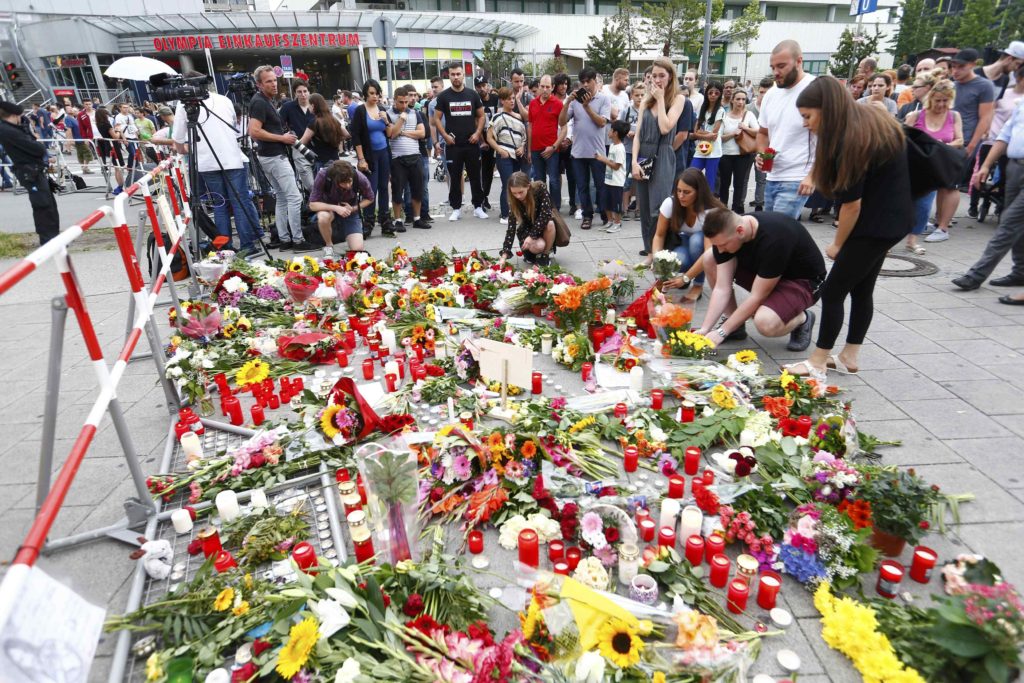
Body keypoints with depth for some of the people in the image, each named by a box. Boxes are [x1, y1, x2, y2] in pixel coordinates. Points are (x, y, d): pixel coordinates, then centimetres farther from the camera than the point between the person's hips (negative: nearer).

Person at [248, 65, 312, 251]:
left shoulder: (267, 101, 15)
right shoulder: (259, 103, -14)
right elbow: (254, 131, -23)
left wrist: (284, 137, 11)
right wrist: (282, 138, -17)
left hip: (271, 156, 10)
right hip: (274, 156, -10)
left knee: (282, 198, 13)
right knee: (294, 197, -10)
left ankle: (284, 239, 16)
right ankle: (297, 241, -8)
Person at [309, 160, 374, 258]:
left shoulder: (360, 178, -26)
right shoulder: (323, 176, -30)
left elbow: (369, 198, -6)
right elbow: (312, 204, -24)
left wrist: (353, 208, -22)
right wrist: (335, 208, -38)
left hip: (350, 211, 1)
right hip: (329, 208, -1)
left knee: (357, 249, -16)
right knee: (323, 217, -39)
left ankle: (349, 238, 24)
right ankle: (329, 246, -8)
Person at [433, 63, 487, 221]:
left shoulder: (472, 94, 6)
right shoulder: (443, 96, 3)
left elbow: (481, 116, 10)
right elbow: (437, 118, 3)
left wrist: (478, 133, -5)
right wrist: (445, 136, -9)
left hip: (472, 143, 1)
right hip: (453, 145, -1)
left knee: (475, 176, 5)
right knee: (454, 177, 4)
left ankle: (478, 207, 15)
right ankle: (456, 208, 12)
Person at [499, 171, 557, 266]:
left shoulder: (541, 188, -26)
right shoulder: (513, 201, -22)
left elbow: (545, 214, -31)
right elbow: (511, 227, -24)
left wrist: (531, 236, -35)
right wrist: (504, 255, -33)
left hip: (543, 227, 0)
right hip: (527, 229, 0)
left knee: (550, 224, -36)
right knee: (538, 246, -33)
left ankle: (545, 255, -13)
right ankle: (529, 251, 4)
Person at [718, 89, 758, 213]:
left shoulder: (749, 115, 3)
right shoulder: (725, 116, 3)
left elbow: (758, 133, -3)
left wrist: (745, 128, -15)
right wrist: (732, 134, -12)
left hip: (743, 154, -1)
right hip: (726, 154, 1)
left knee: (739, 183, 0)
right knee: (724, 182, 10)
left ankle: (737, 209, 8)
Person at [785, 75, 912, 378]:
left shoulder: (850, 142, -24)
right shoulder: (870, 119, 5)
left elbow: (851, 204, -19)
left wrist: (837, 244, -5)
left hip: (876, 225, -10)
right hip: (890, 218, 10)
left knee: (832, 291, -3)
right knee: (861, 289, 15)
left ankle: (818, 362, 6)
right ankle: (849, 357, 25)